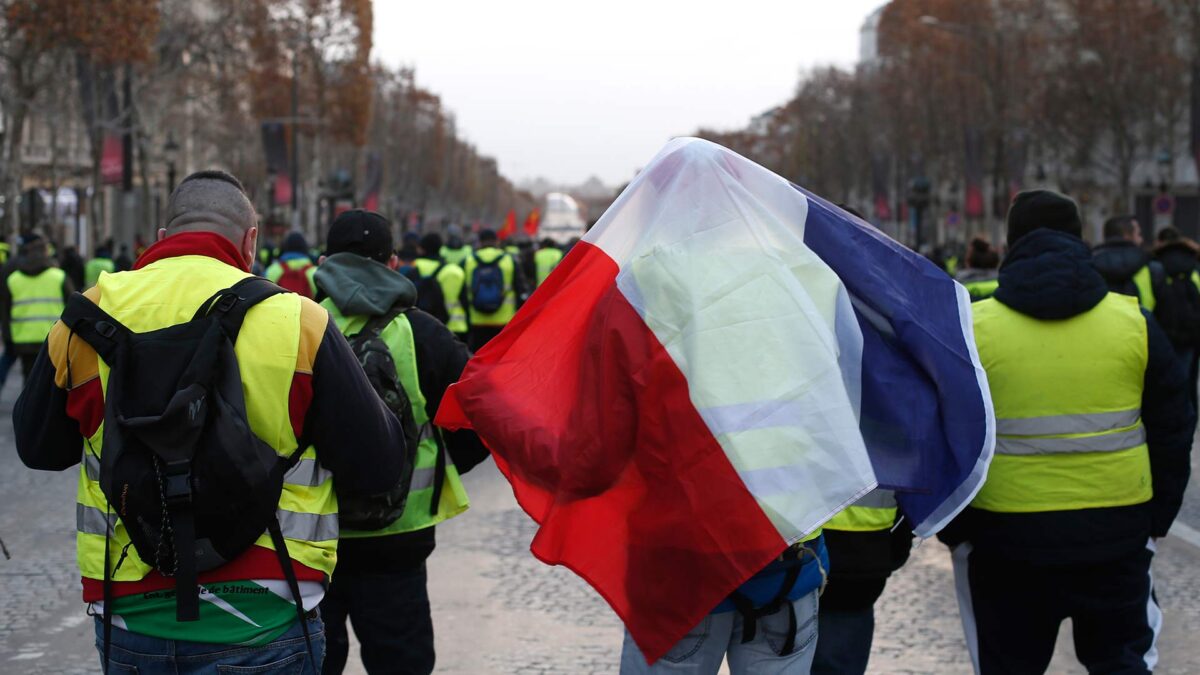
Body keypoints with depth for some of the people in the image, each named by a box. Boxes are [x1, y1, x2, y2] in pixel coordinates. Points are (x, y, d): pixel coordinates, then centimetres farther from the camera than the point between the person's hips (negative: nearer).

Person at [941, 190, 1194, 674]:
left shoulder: (974, 328, -4)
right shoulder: (1134, 322, 0)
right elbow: (1172, 429, 7)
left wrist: (952, 530, 11)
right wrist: (1159, 518, 17)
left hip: (1006, 535, -1)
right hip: (1116, 530, 1)